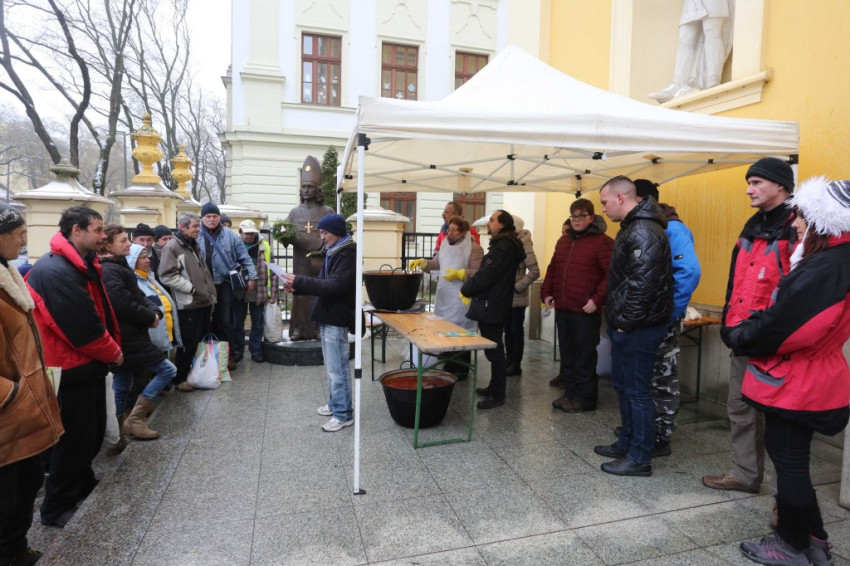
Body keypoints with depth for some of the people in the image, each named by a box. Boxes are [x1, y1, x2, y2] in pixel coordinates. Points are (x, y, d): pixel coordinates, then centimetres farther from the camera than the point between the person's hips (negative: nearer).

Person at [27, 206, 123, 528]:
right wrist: (113, 353, -11)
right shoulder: (54, 272, -25)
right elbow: (82, 326, -25)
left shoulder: (84, 266, 8)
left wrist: (111, 350, 4)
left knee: (93, 433, 21)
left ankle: (83, 488, 40)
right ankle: (57, 508, 21)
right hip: (71, 371, -10)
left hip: (89, 365, 10)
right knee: (74, 439, 3)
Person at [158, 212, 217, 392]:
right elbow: (168, 276, -20)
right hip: (188, 304, -9)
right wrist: (191, 288, -17)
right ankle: (180, 378, 13)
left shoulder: (195, 245, 18)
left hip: (204, 302, 9)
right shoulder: (172, 247, -11)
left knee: (203, 341, 16)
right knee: (188, 343, -2)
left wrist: (211, 294, 17)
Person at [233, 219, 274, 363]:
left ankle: (256, 350, 20)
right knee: (237, 322, 9)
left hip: (258, 291, 0)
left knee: (257, 323, 8)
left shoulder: (264, 247, 2)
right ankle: (237, 350, 23)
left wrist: (272, 291, -1)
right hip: (238, 292, 0)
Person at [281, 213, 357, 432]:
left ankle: (344, 414, 5)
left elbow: (333, 286, -25)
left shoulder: (348, 254, -17)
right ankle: (335, 404, 31)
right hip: (328, 317, 10)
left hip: (337, 319, -10)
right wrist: (297, 288, 2)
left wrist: (299, 281, -23)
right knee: (332, 366, 18)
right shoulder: (333, 252, 14)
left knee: (337, 368, -4)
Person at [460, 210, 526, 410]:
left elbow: (485, 276, -21)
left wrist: (465, 290, -6)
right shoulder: (505, 245, 15)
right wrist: (471, 288, 9)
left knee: (494, 350, -3)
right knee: (494, 348, 18)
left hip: (491, 307, -10)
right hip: (496, 305, 10)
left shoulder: (503, 248, -18)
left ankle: (497, 395, 6)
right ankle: (495, 387, 30)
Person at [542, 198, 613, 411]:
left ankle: (585, 398, 12)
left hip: (585, 311, -7)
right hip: (562, 308, 7)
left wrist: (597, 300, -18)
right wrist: (546, 293, 10)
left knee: (585, 356, 1)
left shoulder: (602, 242, -8)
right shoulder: (563, 240, 16)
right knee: (567, 352, 14)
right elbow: (552, 269, 21)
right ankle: (570, 392, 26)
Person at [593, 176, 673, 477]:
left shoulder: (644, 232, -19)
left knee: (637, 390, 0)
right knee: (623, 385, 19)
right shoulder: (632, 228, 15)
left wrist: (626, 322, -18)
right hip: (626, 325, 11)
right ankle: (626, 444, 34)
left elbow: (642, 284, -26)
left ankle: (640, 458, 14)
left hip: (638, 328, -11)